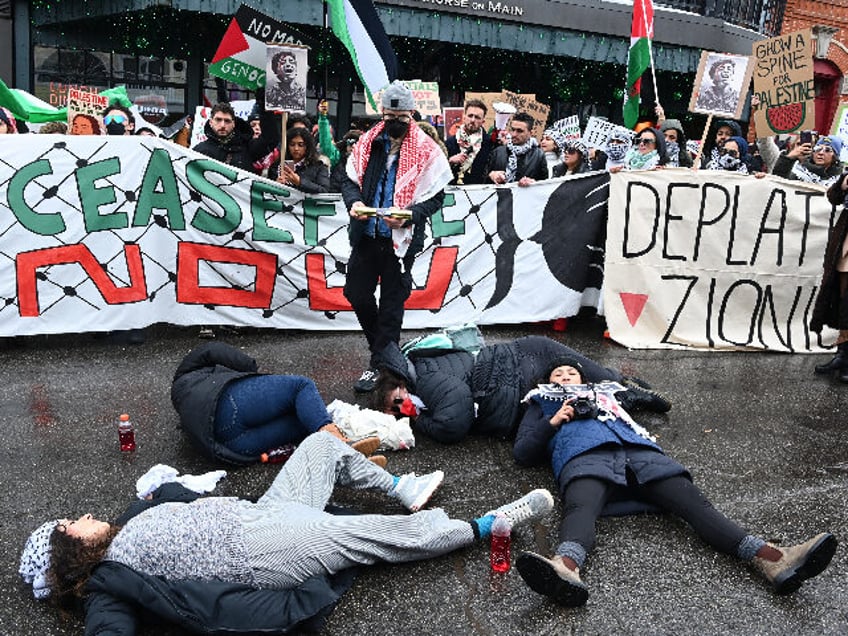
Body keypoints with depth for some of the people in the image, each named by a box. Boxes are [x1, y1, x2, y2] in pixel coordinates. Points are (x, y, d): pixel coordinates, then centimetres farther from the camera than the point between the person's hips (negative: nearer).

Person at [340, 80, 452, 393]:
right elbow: (350, 180, 10)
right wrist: (354, 202, -12)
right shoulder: (367, 142, 5)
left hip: (401, 238, -4)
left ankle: (379, 366, 15)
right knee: (356, 293, 12)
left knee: (391, 303, 3)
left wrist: (409, 214, -22)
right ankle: (383, 346, 35)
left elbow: (435, 197, -5)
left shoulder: (426, 150, -6)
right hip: (366, 234, 5)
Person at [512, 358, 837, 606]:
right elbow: (522, 452, 20)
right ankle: (565, 570, -72)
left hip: (640, 453, 4)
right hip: (585, 458, -4)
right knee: (580, 509, -39)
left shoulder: (604, 394, 44)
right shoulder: (542, 405, 35)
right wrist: (554, 422, 8)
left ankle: (773, 560, -43)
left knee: (694, 502, -22)